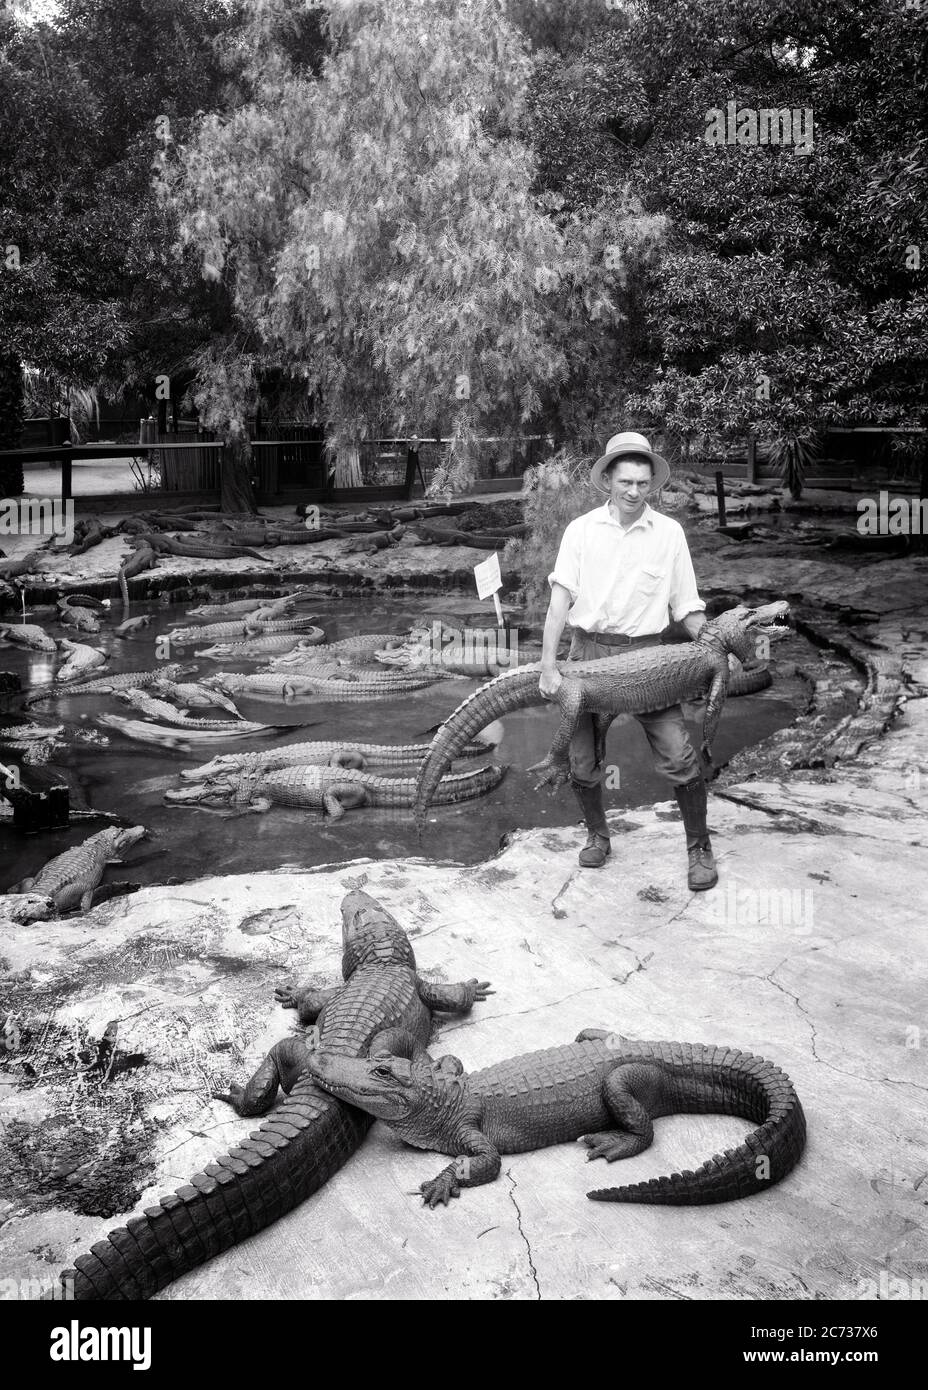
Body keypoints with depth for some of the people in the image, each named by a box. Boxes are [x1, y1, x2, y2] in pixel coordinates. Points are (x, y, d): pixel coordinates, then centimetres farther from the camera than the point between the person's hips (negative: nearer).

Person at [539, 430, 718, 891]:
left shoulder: (669, 532, 3)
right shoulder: (582, 529, 0)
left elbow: (688, 607, 7)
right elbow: (560, 599, -6)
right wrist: (548, 665, -14)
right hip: (588, 652, 1)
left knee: (680, 759, -9)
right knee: (582, 763, 6)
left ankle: (699, 849, 11)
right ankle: (597, 835, 33)